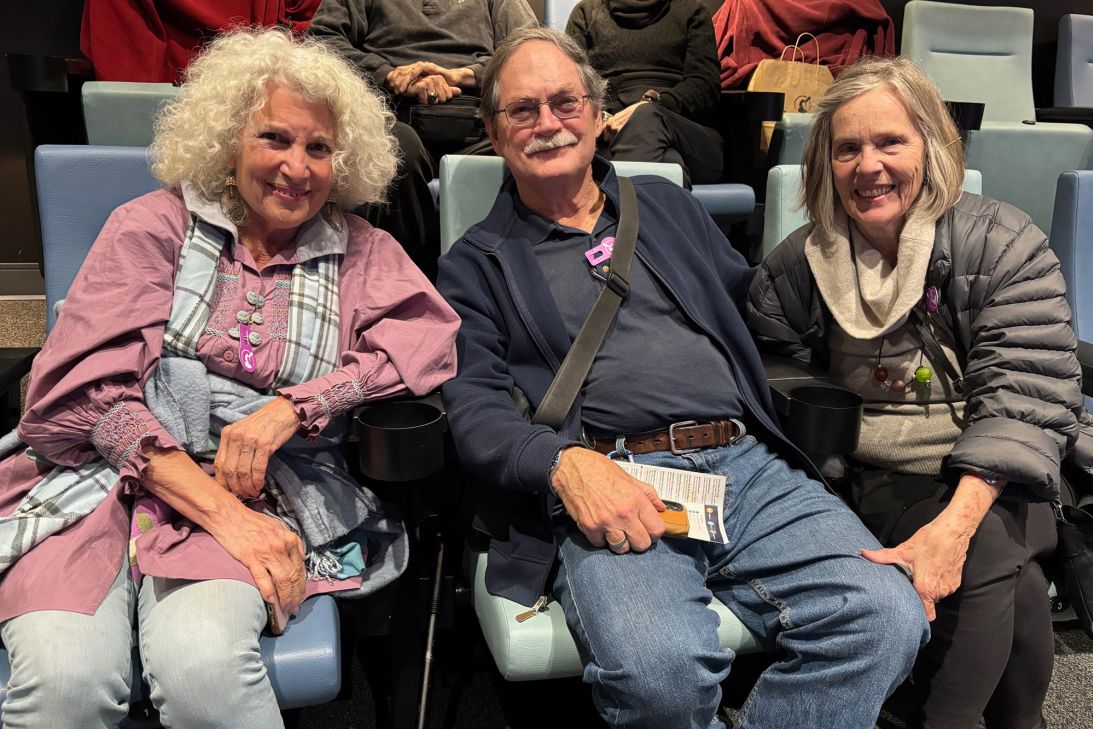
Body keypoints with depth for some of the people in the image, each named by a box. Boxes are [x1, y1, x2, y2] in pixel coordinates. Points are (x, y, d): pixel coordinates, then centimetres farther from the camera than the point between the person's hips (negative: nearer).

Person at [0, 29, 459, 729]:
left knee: (199, 657, -30)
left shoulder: (360, 252, 13)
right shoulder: (155, 224, 8)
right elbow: (93, 388, -2)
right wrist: (223, 513, -15)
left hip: (257, 489, 0)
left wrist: (286, 410, -16)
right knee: (64, 671, -28)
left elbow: (429, 344, -4)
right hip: (106, 476, 0)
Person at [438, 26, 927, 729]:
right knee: (657, 670, -31)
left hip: (750, 466, 4)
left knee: (886, 618, -21)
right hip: (609, 489, -3)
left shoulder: (666, 204, 26)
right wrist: (565, 462, -17)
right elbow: (473, 408, 2)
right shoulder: (478, 264, 14)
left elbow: (752, 315, 26)